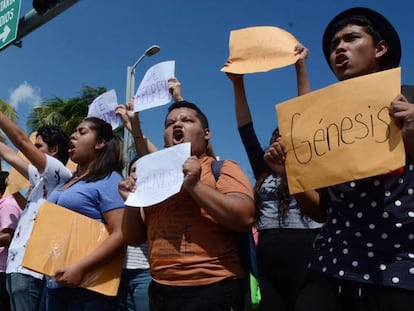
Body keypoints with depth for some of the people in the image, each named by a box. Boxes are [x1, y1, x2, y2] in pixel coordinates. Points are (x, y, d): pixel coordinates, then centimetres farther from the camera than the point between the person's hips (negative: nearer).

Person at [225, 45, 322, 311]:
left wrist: (301, 68, -3)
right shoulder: (264, 173, 14)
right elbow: (246, 131, 11)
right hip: (268, 269, 4)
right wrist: (238, 84, 7)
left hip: (306, 266, -4)